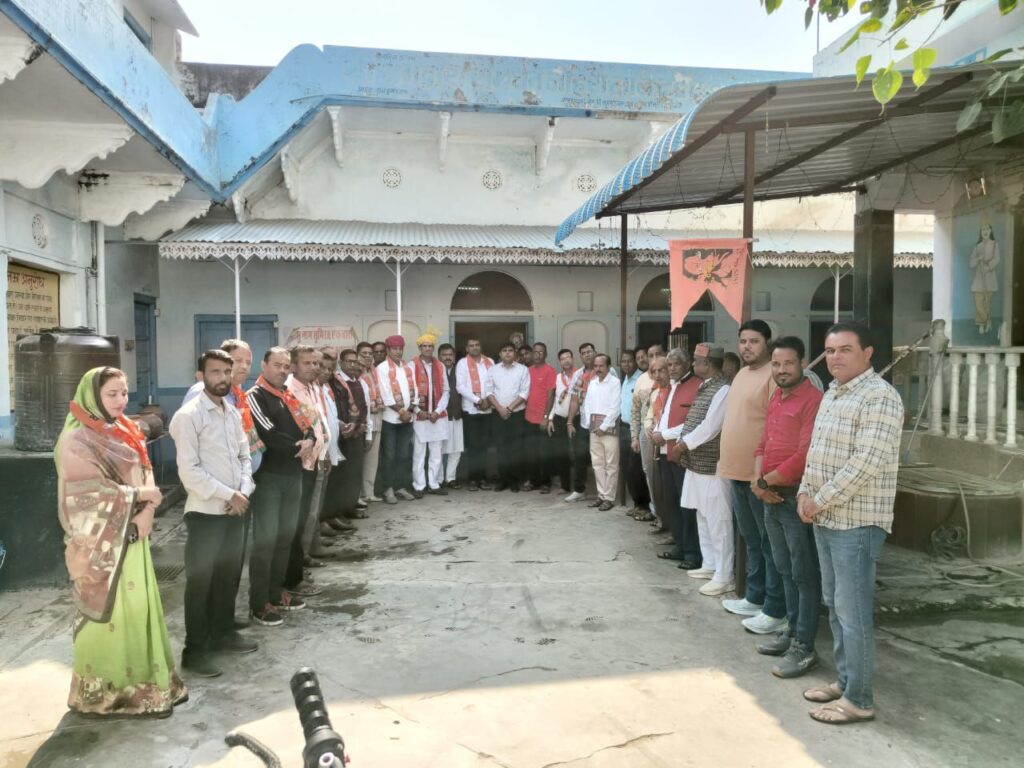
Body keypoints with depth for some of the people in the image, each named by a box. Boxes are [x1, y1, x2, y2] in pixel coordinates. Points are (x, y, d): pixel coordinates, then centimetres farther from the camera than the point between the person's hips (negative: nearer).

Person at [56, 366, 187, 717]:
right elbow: (89, 492, -19)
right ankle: (103, 692, 18)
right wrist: (138, 495, -11)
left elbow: (146, 476, 7)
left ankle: (144, 683, 24)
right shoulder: (77, 441, -13)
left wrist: (147, 511, -10)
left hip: (132, 537, 7)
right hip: (99, 543, -7)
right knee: (108, 613, 2)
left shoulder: (126, 432, 10)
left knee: (139, 608, 12)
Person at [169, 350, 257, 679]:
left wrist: (243, 491, -5)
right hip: (205, 512, -7)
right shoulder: (189, 415, -12)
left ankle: (223, 632, 34)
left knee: (229, 575, 17)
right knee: (200, 581, 3)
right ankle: (195, 649, 16)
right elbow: (189, 471, -17)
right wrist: (228, 494, -15)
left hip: (235, 510, 7)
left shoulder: (233, 413, 10)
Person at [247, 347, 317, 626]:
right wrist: (297, 448, -9)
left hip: (293, 473, 8)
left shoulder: (290, 396, 15)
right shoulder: (255, 396, -8)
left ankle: (276, 591, 26)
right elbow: (268, 435, -19)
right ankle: (259, 603, 5)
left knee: (286, 535, 14)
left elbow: (306, 424, 11)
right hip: (268, 475, -7)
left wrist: (310, 440, -11)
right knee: (265, 539, -4)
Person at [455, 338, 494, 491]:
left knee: (484, 445, 7)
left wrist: (489, 400, -8)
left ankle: (482, 477, 13)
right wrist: (478, 401, -15)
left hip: (488, 409, 3)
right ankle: (472, 479, 6)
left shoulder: (490, 362, 10)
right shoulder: (462, 363, -1)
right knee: (472, 445, 0)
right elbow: (460, 387, -9)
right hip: (470, 409, -3)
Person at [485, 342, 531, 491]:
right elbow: (489, 391, 2)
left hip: (517, 413, -1)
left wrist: (509, 408, -11)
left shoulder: (523, 369, 1)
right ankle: (502, 479, 11)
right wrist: (500, 409, -9)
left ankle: (515, 480, 8)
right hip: (498, 414, 1)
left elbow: (524, 393, -5)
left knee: (516, 448, 0)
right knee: (500, 447, 3)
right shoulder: (492, 369, 5)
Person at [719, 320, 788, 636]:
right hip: (737, 471, 9)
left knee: (769, 542, 0)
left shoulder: (773, 376, -14)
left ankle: (776, 611, 9)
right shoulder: (741, 374, 15)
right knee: (751, 539, 18)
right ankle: (754, 597, 31)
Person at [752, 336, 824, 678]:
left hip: (797, 499, -9)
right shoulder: (774, 400, 14)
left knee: (804, 575, 1)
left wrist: (764, 482, -11)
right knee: (786, 571, 18)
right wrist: (759, 481, -2)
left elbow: (804, 456, -22)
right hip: (771, 499, 9)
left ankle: (804, 647, 10)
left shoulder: (813, 400, -15)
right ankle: (793, 631, 30)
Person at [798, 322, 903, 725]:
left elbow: (866, 462, -22)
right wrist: (805, 493, 4)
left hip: (857, 522, -9)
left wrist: (820, 500, -17)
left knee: (853, 611, -1)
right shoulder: (832, 393, 14)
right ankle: (844, 681, 30)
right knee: (835, 606, 17)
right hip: (826, 519, 9)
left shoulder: (879, 396, -15)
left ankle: (859, 700, 11)